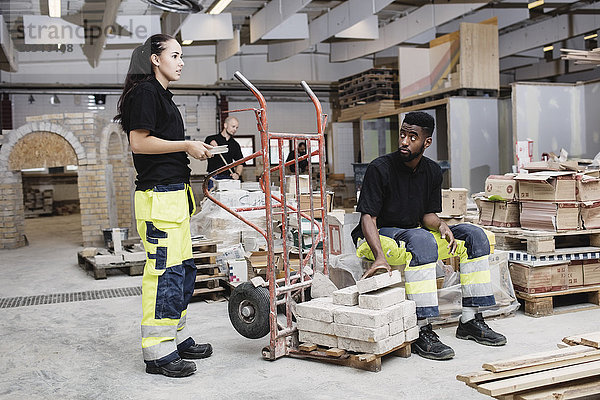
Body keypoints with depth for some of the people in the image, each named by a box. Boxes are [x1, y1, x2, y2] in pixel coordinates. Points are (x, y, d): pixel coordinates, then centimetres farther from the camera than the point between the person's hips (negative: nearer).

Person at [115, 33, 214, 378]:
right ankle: (158, 352, -1)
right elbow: (139, 142, -16)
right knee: (165, 270, -9)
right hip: (158, 195, -11)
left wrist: (195, 150, 15)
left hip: (175, 193, 11)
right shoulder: (145, 92, -8)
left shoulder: (163, 95, 22)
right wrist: (186, 146, -12)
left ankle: (178, 337, 24)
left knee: (183, 268, 13)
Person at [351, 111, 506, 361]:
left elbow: (428, 214, 9)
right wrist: (380, 256, -35)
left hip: (414, 233, 7)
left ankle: (470, 320, -5)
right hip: (379, 236, -7)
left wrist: (441, 225, -16)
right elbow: (368, 218, -20)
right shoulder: (380, 169, -16)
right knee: (422, 239, -37)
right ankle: (421, 332, -36)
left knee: (474, 235, -6)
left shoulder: (433, 172, 4)